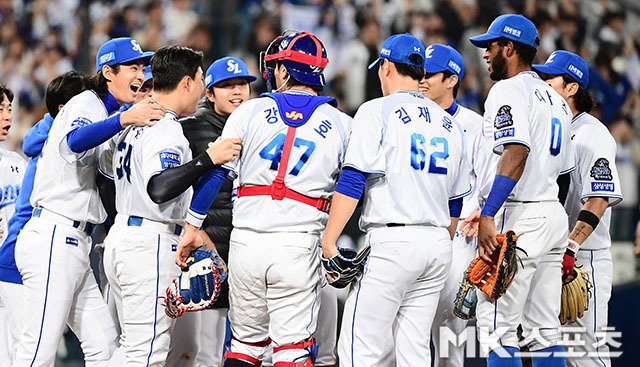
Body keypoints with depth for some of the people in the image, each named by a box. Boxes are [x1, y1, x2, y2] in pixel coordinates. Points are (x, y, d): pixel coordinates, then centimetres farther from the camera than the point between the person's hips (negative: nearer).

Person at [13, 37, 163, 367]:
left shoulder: (106, 114, 23)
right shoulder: (85, 105, -6)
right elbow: (75, 142, -31)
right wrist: (126, 119, -45)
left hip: (77, 244, 10)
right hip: (53, 239, -10)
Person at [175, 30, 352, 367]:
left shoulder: (249, 111, 5)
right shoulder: (342, 125, 5)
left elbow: (215, 171, 2)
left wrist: (192, 228, 6)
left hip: (246, 243, 1)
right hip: (298, 247, -1)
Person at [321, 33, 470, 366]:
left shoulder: (378, 111, -3)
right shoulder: (449, 124, 17)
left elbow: (353, 180, -12)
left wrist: (329, 239, -13)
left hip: (392, 242, -7)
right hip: (438, 245, 7)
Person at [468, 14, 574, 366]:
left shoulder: (508, 90, -8)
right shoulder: (555, 99, 21)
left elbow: (516, 154, -22)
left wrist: (488, 215, -29)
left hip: (519, 217, -9)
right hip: (554, 212, 9)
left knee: (498, 331, -9)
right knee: (544, 332, 9)